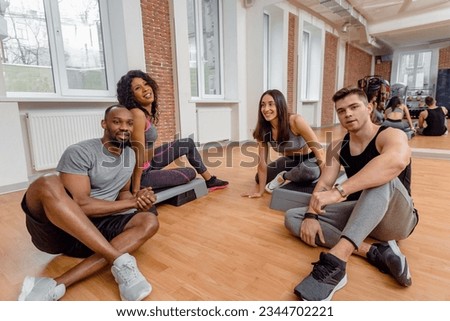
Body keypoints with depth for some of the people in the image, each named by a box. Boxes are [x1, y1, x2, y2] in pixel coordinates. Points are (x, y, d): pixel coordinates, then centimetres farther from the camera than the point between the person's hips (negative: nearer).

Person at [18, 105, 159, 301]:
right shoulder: (80, 152, -12)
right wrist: (132, 203, -16)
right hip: (54, 229, -5)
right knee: (48, 185, -35)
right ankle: (121, 261, -34)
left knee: (149, 222, -19)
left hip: (94, 229, 6)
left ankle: (57, 284, -28)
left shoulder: (130, 155, 9)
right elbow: (80, 204, -20)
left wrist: (137, 200, -6)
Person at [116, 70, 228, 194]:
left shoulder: (149, 112, 3)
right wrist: (136, 189, -22)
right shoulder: (137, 114, -25)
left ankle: (210, 180, 25)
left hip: (148, 163, 9)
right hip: (142, 174, -9)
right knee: (190, 173, 3)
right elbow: (138, 154, -26)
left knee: (188, 144, 14)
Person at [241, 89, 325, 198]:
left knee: (310, 171, -39)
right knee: (259, 178, -4)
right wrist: (260, 191, -13)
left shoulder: (296, 121, -30)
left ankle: (284, 177, -9)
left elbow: (318, 149, -26)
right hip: (289, 161, 4)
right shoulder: (263, 130, -16)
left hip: (309, 160, -4)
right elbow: (262, 162, -13)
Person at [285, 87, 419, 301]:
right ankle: (376, 252, -23)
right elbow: (324, 183, -5)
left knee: (381, 178, -37)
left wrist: (339, 191, -49)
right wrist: (311, 215, -23)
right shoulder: (337, 147, 3)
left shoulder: (391, 135, -15)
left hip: (395, 218, -5)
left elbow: (397, 161, -40)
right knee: (292, 217, -12)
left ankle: (335, 260, -49)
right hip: (358, 213, 6)